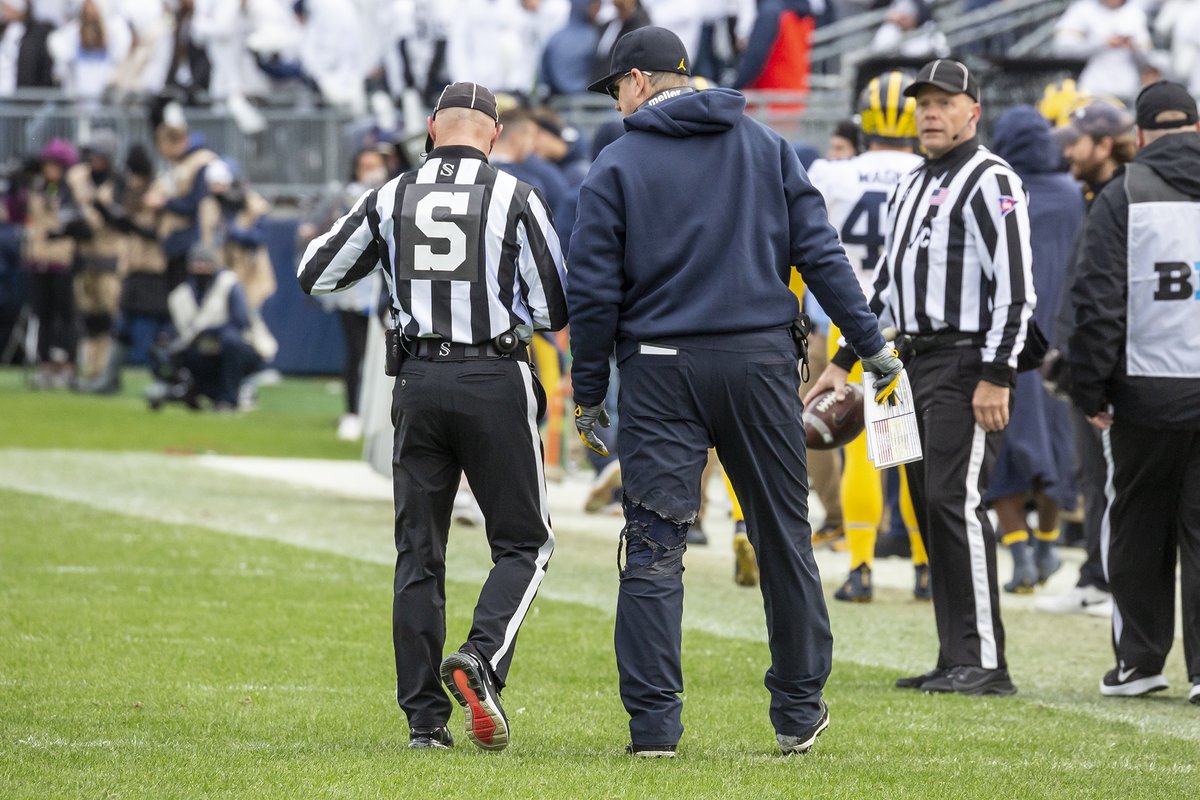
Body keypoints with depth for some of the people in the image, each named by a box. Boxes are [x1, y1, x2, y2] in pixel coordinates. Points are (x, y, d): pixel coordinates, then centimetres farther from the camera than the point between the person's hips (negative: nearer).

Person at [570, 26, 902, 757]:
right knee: (784, 539, 11)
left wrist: (589, 394, 5)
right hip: (759, 364, 2)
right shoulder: (765, 147, 9)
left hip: (661, 369, -2)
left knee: (653, 550, -1)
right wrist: (873, 345, 6)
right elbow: (820, 253, 3)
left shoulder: (618, 167, -1)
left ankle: (653, 722, -6)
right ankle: (800, 710, 17)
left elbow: (594, 292, -3)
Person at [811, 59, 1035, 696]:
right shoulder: (910, 188, 20)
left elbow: (1014, 285, -16)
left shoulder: (991, 181, -9)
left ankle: (985, 662, -15)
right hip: (919, 360, 9)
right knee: (930, 507, 7)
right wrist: (844, 362, 21)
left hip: (970, 364, -9)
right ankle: (956, 663, 10)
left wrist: (996, 376, -22)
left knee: (956, 501, -15)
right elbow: (886, 284, 27)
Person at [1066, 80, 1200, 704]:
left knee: (1138, 528, 11)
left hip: (1147, 393, -1)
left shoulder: (1123, 198, -2)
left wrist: (1090, 392, -1)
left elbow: (1098, 303, -7)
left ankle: (1140, 660, 15)